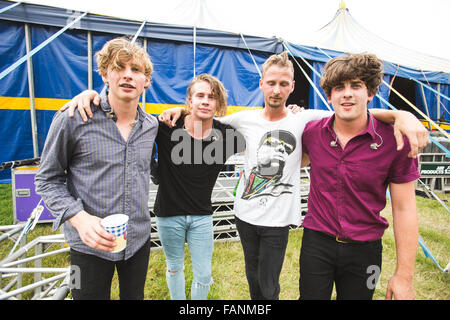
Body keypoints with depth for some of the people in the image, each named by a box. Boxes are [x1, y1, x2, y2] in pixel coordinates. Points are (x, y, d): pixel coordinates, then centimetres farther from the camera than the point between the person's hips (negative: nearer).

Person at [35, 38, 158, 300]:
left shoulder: (152, 125, 1)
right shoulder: (72, 119, -13)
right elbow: (48, 179, -7)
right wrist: (79, 217, -19)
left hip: (139, 239, 4)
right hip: (90, 244, -4)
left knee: (134, 296, 23)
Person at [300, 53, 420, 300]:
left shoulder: (394, 140, -12)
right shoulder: (312, 132, -6)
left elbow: (404, 209, -7)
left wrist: (404, 275, -5)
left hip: (364, 251, -1)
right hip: (316, 242, 1)